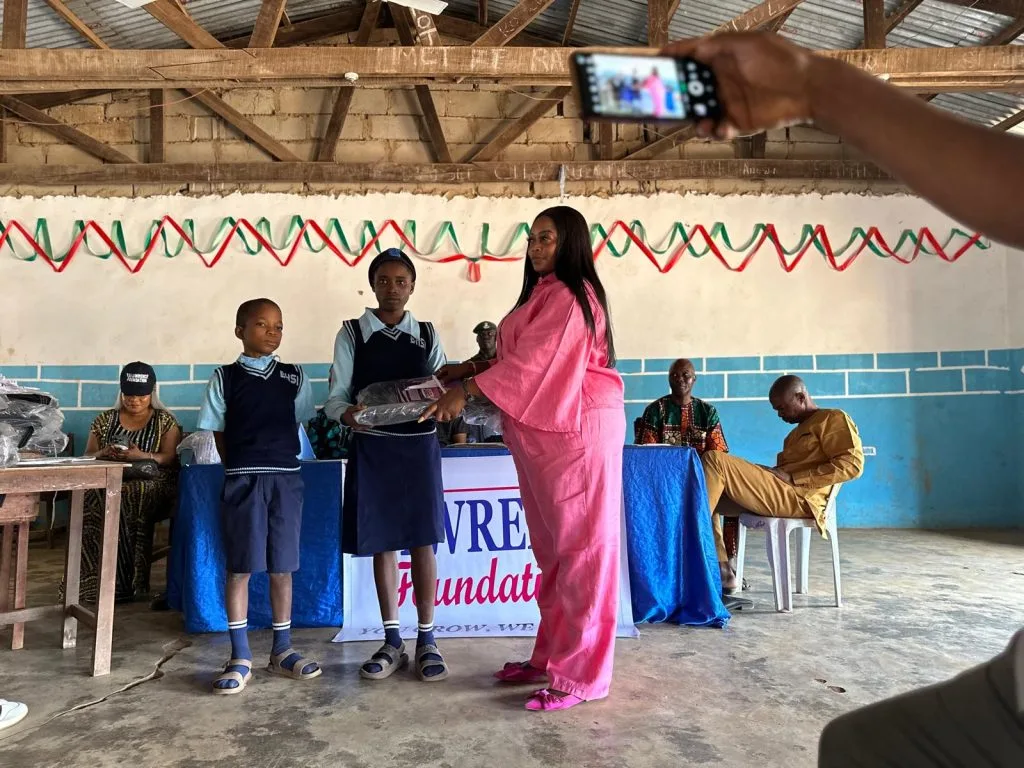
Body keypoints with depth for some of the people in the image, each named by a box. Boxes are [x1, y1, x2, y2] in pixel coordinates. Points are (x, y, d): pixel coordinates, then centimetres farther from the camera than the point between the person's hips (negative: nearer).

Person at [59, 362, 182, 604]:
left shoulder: (165, 421, 7)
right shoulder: (105, 420, 17)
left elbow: (171, 459, -4)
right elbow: (87, 457, 15)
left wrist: (141, 456, -22)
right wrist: (103, 453, -9)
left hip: (151, 484, -3)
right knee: (90, 500, -31)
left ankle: (123, 581, -28)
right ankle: (124, 581, -28)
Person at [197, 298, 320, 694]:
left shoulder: (294, 378, 7)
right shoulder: (225, 378, 2)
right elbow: (219, 434, 5)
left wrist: (275, 457, 8)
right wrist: (242, 469, 3)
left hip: (286, 478, 2)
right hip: (242, 480, -2)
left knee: (282, 568, 8)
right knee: (240, 568, 3)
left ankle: (282, 650, 21)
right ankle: (240, 658, 13)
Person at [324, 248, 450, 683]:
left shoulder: (428, 335, 8)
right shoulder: (352, 333, 4)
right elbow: (336, 397, 0)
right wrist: (347, 415, -23)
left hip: (419, 446, 1)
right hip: (373, 448, 0)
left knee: (422, 541, 2)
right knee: (382, 544, 6)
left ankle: (426, 640, 15)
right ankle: (392, 642, 20)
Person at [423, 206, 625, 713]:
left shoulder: (571, 295, -10)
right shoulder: (544, 294, 21)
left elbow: (533, 360, -19)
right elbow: (514, 357, 19)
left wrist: (467, 392, -19)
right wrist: (461, 371, 11)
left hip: (577, 429, -10)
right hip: (543, 432, 10)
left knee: (580, 546, -3)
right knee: (554, 548, 12)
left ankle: (581, 674, 6)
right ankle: (553, 656, 23)